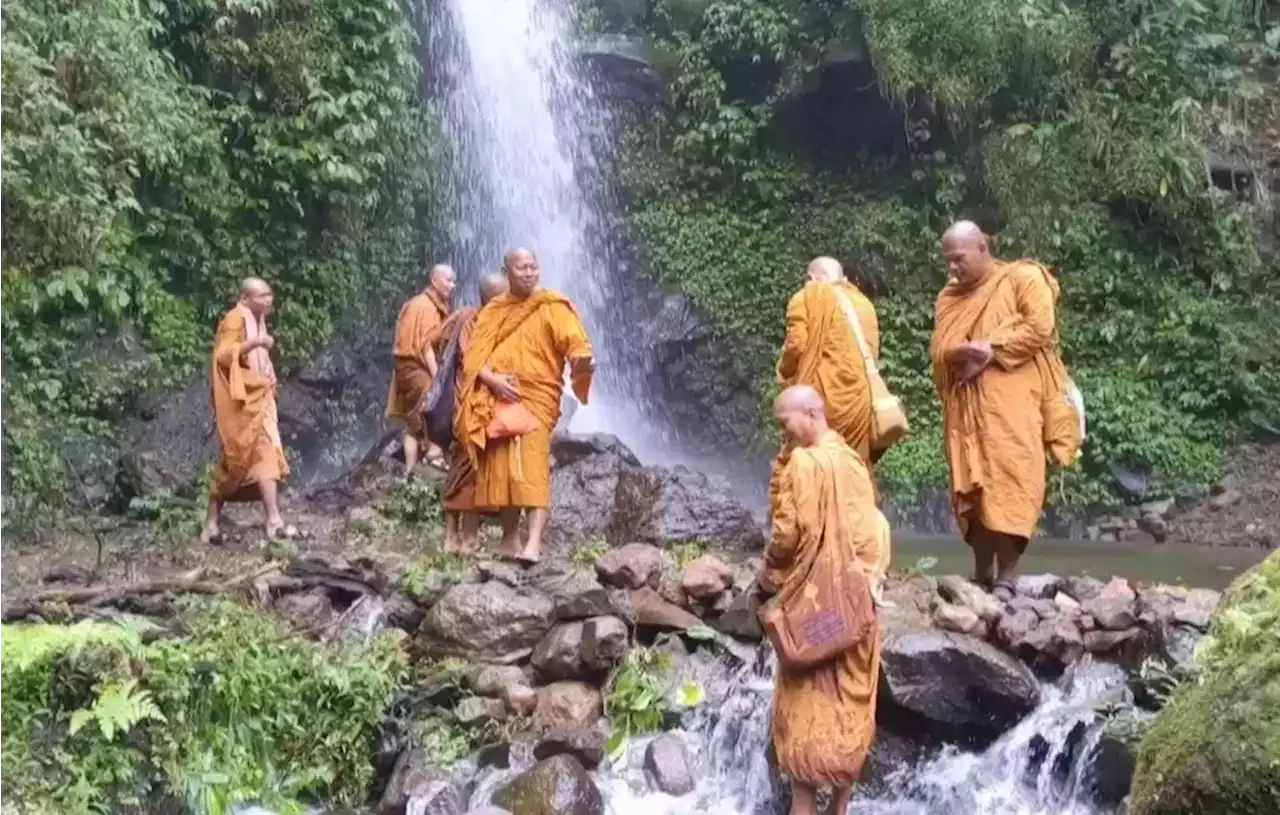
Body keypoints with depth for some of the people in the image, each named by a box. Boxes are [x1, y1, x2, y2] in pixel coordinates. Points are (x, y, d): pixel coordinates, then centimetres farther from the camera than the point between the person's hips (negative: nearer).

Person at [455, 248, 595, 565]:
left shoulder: (552, 307, 0)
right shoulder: (492, 311, 12)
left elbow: (575, 341, -13)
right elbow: (474, 355, 6)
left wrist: (584, 359, -37)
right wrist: (493, 379, -13)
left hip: (536, 398, -4)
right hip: (498, 398, 4)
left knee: (532, 467, -18)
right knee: (503, 470, 6)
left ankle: (534, 542, -26)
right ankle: (510, 540, 15)